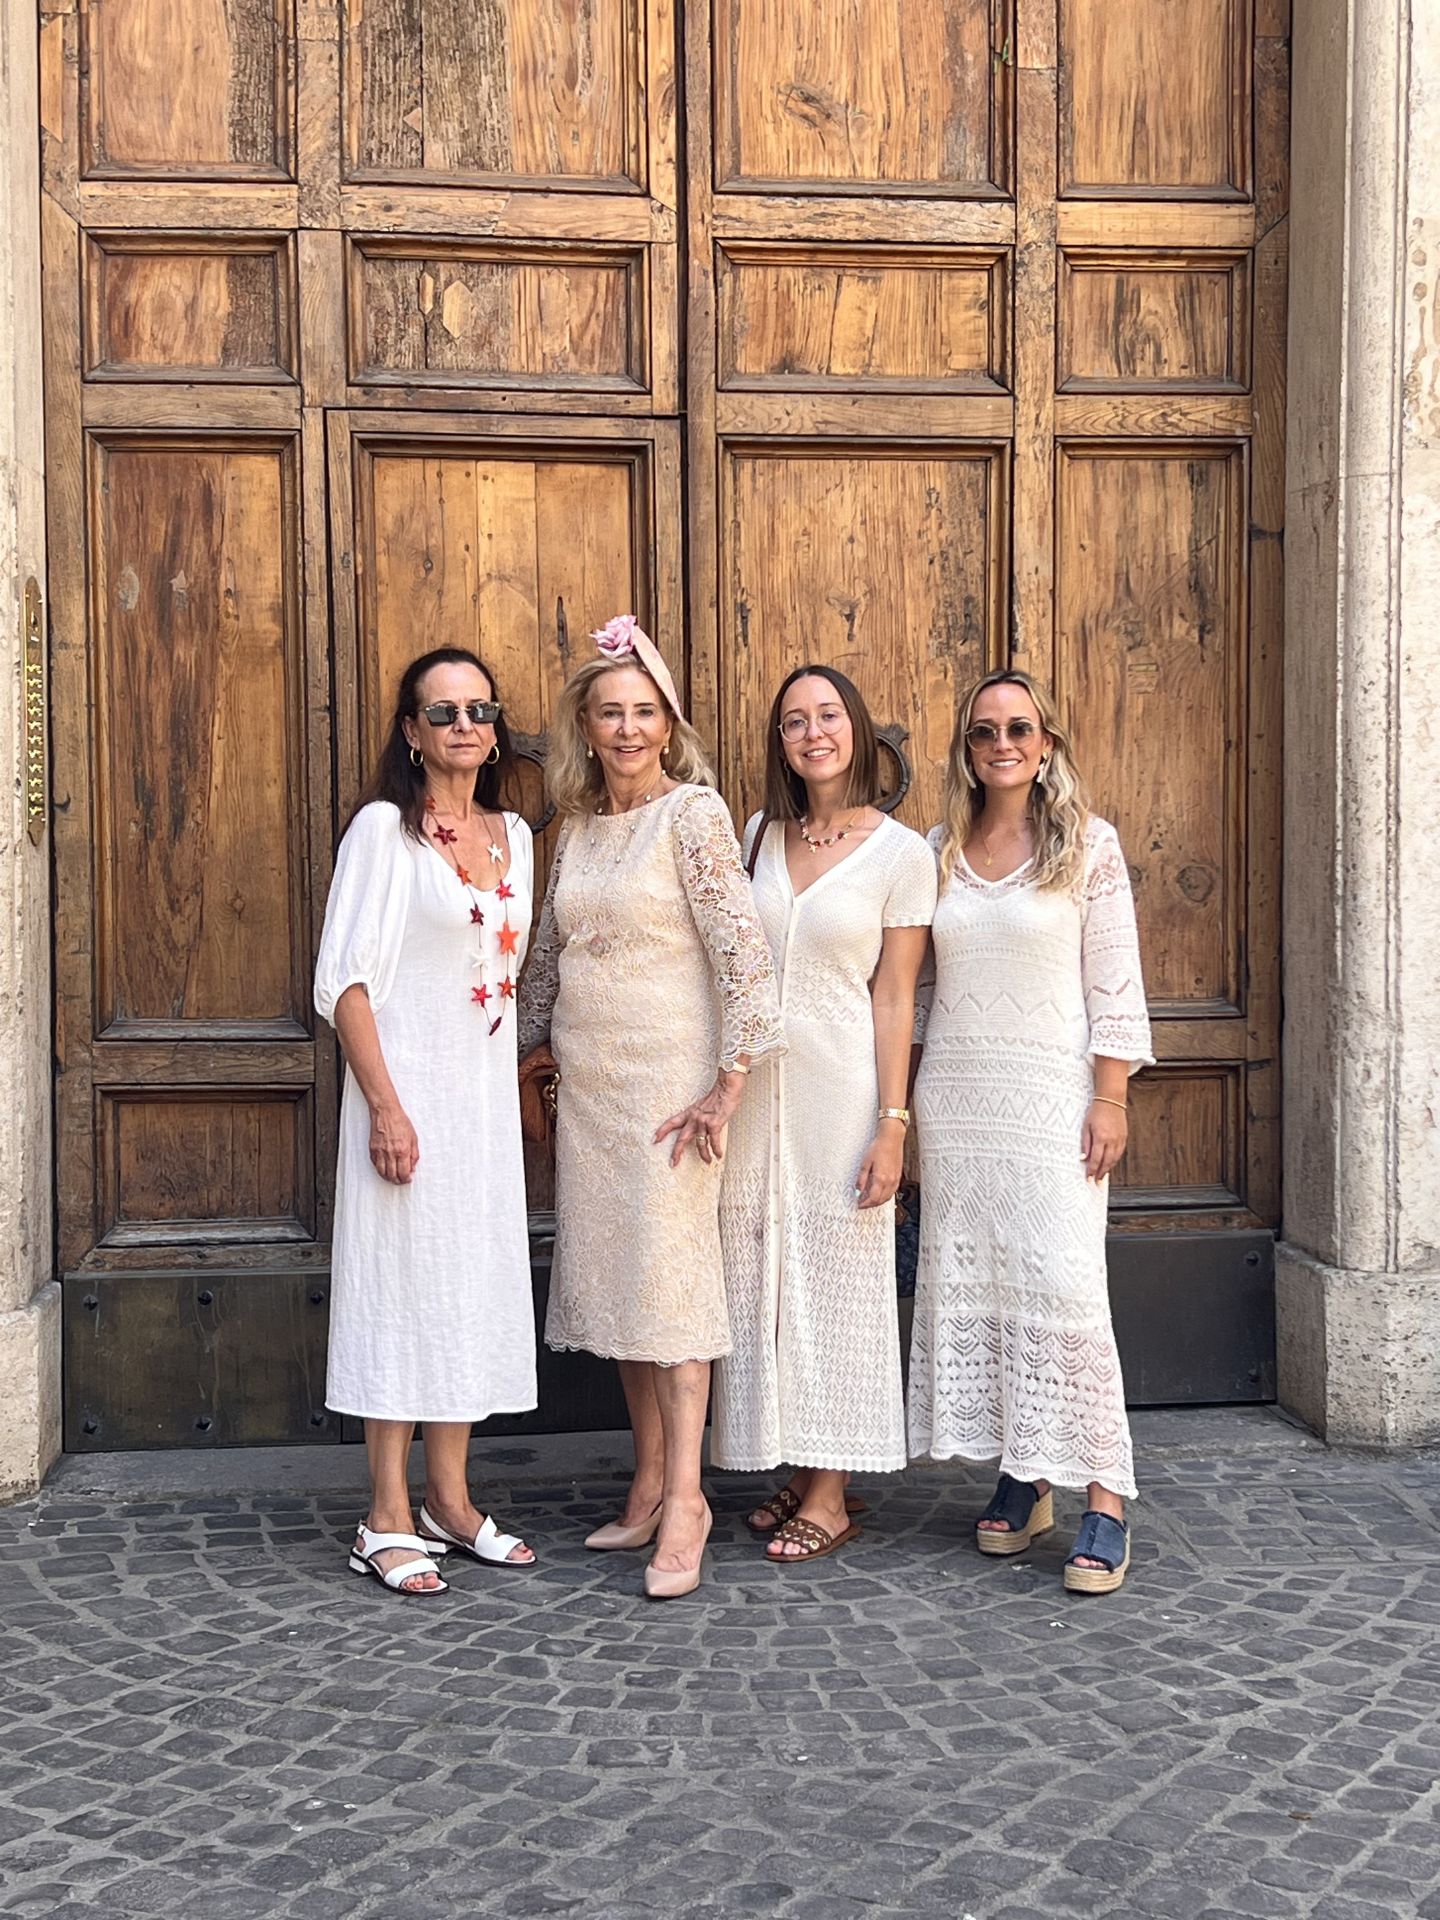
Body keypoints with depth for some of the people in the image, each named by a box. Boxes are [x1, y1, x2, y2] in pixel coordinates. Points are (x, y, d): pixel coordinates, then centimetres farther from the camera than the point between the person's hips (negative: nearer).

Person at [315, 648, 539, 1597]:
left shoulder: (513, 835, 11)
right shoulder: (385, 828, -7)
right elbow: (344, 978, -11)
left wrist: (523, 1089, 10)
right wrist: (385, 1105, -17)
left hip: (489, 1094, 6)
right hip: (410, 1091, -6)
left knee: (475, 1286, 10)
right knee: (403, 1283, -2)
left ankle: (450, 1499, 22)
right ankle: (389, 1520, 8)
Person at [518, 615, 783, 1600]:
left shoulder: (693, 812, -9)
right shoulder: (580, 826, 11)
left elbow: (744, 951, -15)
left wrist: (729, 1085, -18)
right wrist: (535, 1043, 23)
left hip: (669, 1081, -7)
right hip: (588, 1086, 7)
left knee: (669, 1276, -6)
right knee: (613, 1277, 8)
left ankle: (684, 1500, 0)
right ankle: (649, 1485, 18)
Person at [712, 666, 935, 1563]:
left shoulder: (902, 852, -3)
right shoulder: (760, 836, 10)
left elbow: (894, 997, -5)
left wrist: (893, 1123, -9)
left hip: (843, 1085, -4)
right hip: (757, 1084, 4)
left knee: (838, 1275, 2)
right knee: (763, 1277, 7)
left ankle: (831, 1495, 11)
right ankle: (799, 1474, 20)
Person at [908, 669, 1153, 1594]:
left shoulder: (1089, 844, -1)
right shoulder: (939, 849, 9)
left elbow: (1115, 983, -2)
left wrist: (1110, 1099, -9)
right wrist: (902, 1107, 8)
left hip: (1051, 1097, -4)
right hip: (955, 1095, 4)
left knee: (1063, 1288, -10)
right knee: (967, 1285, 5)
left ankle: (1105, 1501, -4)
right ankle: (1021, 1483, 17)